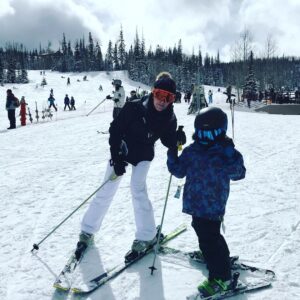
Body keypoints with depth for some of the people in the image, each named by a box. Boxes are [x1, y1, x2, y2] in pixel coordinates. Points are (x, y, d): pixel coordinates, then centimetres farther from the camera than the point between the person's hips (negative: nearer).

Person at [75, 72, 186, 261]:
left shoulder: (169, 118, -16)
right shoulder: (134, 108, -26)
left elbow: (168, 141, -3)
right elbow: (115, 130, -19)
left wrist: (177, 139, -26)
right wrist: (116, 159, -21)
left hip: (143, 155, 1)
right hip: (122, 152, -1)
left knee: (138, 189, -17)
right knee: (106, 193, 1)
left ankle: (147, 236, -1)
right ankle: (87, 231, 18)